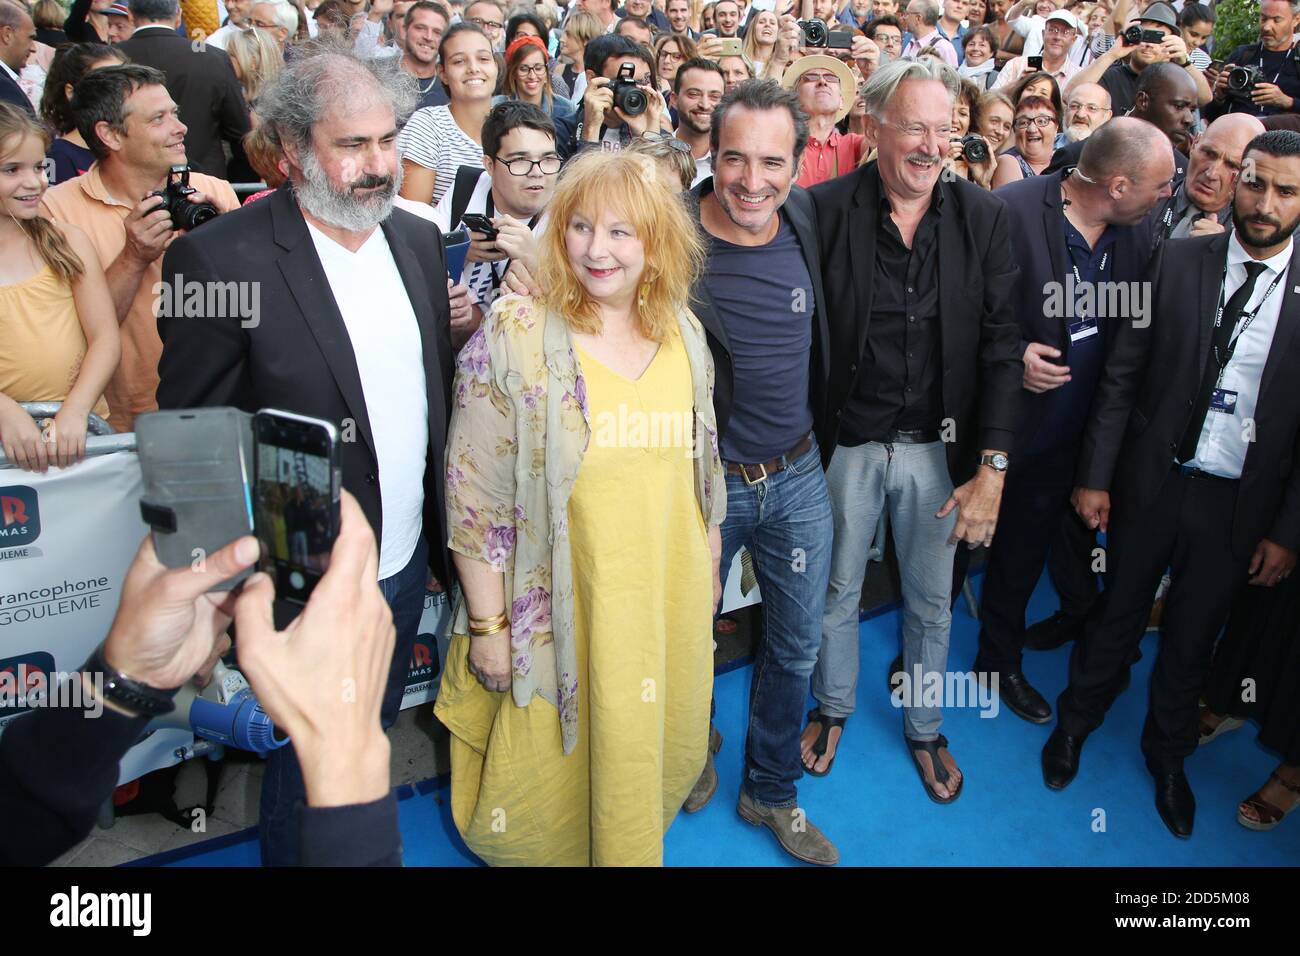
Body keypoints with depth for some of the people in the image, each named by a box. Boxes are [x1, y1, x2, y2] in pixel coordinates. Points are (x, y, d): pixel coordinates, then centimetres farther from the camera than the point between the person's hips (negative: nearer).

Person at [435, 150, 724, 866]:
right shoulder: (515, 335, -14)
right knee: (555, 766, 12)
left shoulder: (684, 333, 1)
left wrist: (710, 569, 16)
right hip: (561, 610, -4)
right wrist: (488, 625, -11)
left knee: (659, 762, 21)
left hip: (670, 604, 5)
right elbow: (474, 494, -13)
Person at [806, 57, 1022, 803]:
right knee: (837, 589, 18)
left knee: (933, 601, 18)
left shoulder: (986, 216, -5)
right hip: (848, 442, -1)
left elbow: (1001, 348, -4)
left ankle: (924, 726, 42)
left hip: (940, 447, 2)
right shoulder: (825, 208, -11)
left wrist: (992, 470, -9)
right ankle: (834, 707, 45)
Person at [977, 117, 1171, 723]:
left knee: (1024, 557, 21)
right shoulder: (1009, 212, -22)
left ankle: (1001, 661, 43)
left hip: (1063, 439, 6)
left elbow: (1132, 330, 6)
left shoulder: (1138, 231, -2)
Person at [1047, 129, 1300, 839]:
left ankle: (1167, 753, 42)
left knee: (1192, 640, 17)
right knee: (1116, 615, 16)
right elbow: (1124, 374, -3)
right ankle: (1076, 722, 41)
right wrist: (1095, 477, -5)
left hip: (1237, 506, 0)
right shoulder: (1178, 260, -4)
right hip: (1151, 483, 0)